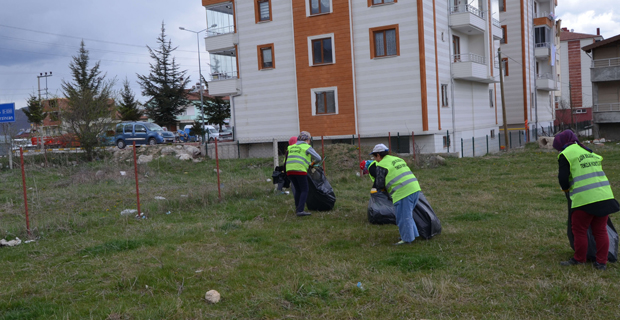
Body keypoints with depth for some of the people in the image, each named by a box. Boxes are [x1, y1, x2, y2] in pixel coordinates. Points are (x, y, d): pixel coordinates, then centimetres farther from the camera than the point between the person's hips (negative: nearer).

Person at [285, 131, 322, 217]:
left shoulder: (292, 147, 22)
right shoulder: (307, 147, 5)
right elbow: (318, 158, 3)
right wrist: (313, 163, 23)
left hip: (289, 170, 6)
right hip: (300, 170, -6)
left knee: (298, 189, 20)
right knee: (304, 190, 1)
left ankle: (297, 208, 25)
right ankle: (300, 210, -9)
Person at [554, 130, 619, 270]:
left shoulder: (566, 154, -3)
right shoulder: (590, 152, 19)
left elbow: (563, 178, -7)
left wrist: (566, 189, 14)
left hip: (584, 199, -7)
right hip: (604, 196, 7)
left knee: (579, 231, 8)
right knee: (600, 231, 14)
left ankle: (579, 260, 19)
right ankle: (601, 262, 19)